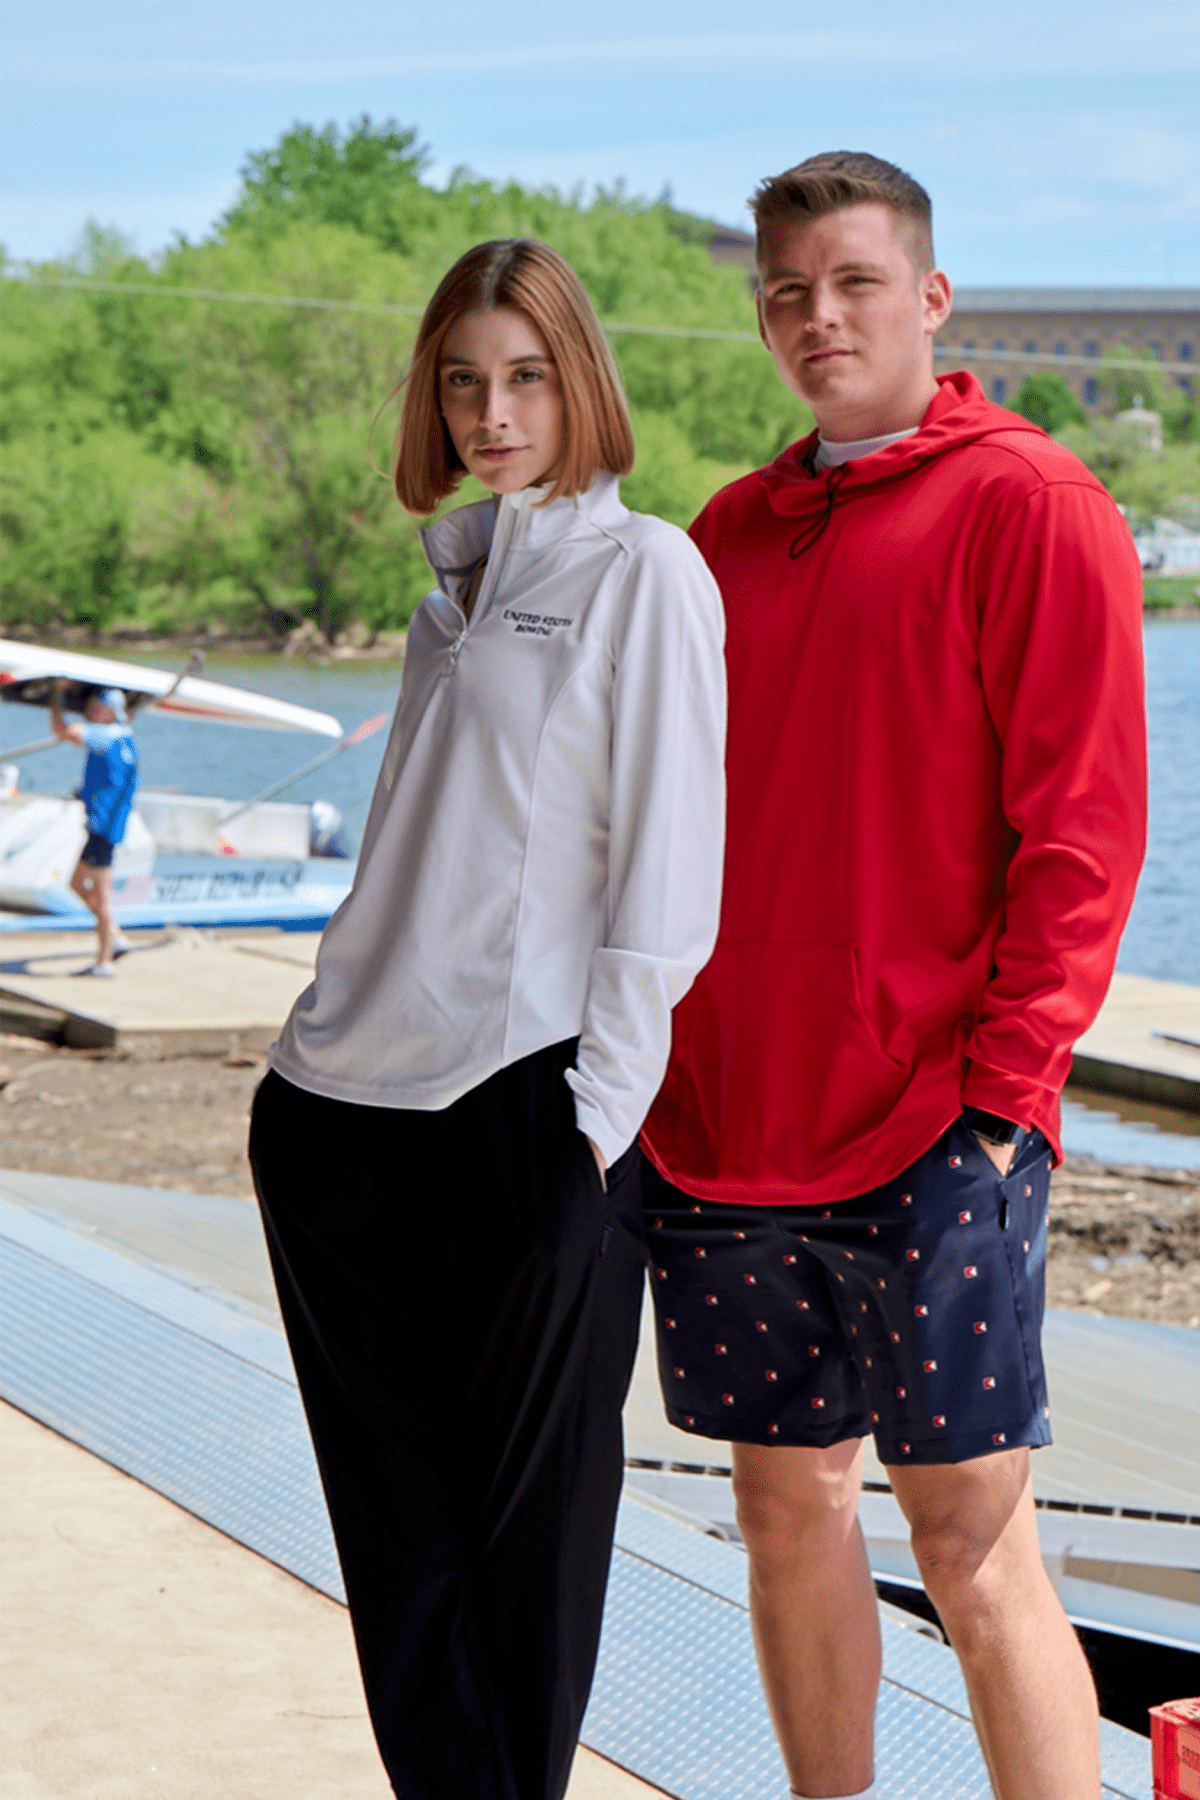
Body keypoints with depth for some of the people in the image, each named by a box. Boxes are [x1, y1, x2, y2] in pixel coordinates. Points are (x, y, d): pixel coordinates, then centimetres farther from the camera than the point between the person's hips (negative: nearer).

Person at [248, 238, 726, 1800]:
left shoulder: (644, 573, -3)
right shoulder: (455, 584, 18)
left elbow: (668, 876, -9)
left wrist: (599, 1116, -13)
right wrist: (334, 1034, 16)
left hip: (524, 1116, -7)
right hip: (343, 1105, 7)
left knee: (529, 1523, 3)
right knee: (394, 1525, 10)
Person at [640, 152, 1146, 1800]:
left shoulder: (1026, 506, -4)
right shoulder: (729, 535, 14)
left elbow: (1080, 827, -9)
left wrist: (1004, 1081, -15)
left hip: (932, 1127, -6)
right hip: (720, 1119, 6)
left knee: (971, 1541, -3)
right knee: (789, 1507, 11)